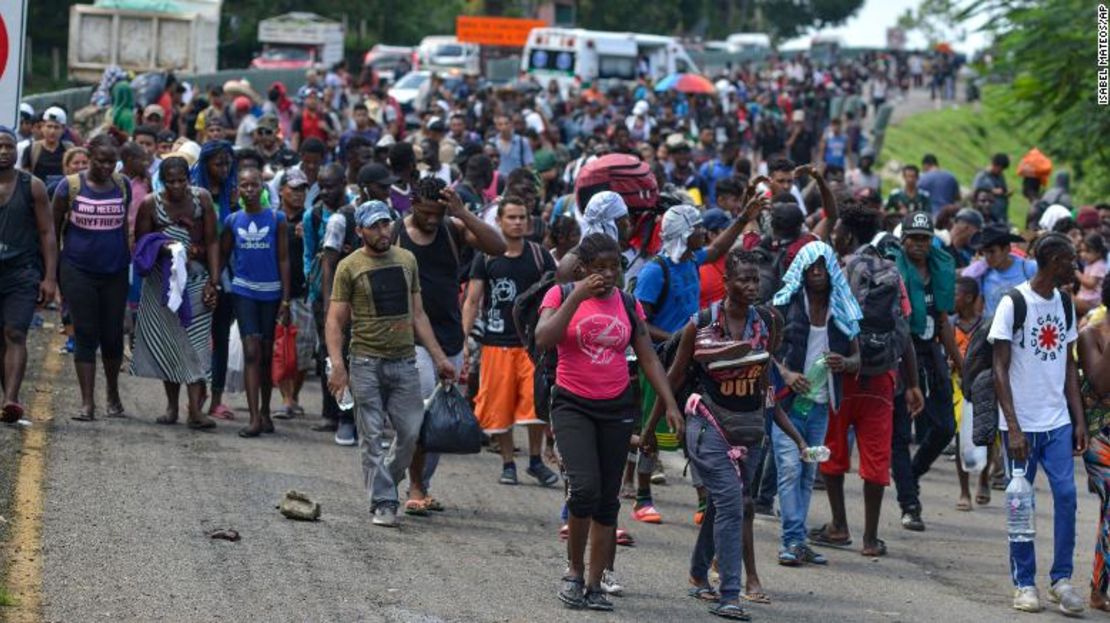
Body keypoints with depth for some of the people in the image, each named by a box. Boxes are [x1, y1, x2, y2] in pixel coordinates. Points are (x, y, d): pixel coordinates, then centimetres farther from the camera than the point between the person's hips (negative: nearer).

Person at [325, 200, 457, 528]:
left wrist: (439, 357, 12)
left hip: (405, 361, 4)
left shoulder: (406, 260, 10)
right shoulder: (350, 267, -3)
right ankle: (383, 502, 3)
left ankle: (384, 483, 23)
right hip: (367, 362, -4)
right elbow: (335, 319, -5)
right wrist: (337, 364, -17)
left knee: (412, 432, 1)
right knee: (371, 436, -2)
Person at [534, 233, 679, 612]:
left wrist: (670, 403, 1)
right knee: (585, 487, -20)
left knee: (608, 499, 4)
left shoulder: (627, 304, 7)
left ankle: (595, 584, 11)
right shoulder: (561, 295, -2)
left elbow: (648, 358, 10)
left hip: (617, 408, 4)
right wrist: (577, 297, -20)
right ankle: (575, 572, 0)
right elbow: (543, 339, -18)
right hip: (572, 405, -4)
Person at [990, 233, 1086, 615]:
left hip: (1058, 422, 5)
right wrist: (1013, 428, -15)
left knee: (1066, 495, -5)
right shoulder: (1013, 304, -9)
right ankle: (1024, 583, 12)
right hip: (1022, 424, -5)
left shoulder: (1065, 304, 10)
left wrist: (1079, 421, 9)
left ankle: (1061, 579, 3)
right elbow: (1000, 370, -9)